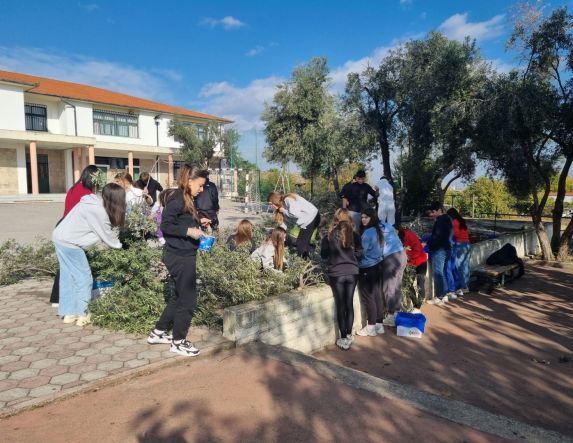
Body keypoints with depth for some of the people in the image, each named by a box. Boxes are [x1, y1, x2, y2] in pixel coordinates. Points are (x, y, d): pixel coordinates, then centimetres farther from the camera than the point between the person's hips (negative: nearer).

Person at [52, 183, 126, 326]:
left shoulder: (95, 204, 7)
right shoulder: (98, 211, -21)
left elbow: (105, 231, 9)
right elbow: (107, 236, -12)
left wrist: (118, 242, 3)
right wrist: (121, 246, 3)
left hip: (61, 238, 10)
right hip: (70, 243, -10)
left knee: (68, 277, 15)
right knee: (84, 278, 0)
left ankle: (69, 313, 23)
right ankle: (82, 315, 8)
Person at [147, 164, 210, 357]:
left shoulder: (186, 199, 12)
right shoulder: (177, 199, -17)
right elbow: (166, 226, -22)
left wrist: (198, 222, 6)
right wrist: (189, 231, -27)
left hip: (184, 255, 10)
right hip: (180, 256, -10)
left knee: (179, 296, 21)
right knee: (187, 299, 2)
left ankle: (158, 332, 33)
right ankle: (178, 342, 18)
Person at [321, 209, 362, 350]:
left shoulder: (330, 235, -5)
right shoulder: (354, 234, 0)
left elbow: (323, 255, 1)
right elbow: (359, 252, -2)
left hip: (336, 273, -2)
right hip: (352, 272, 2)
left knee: (340, 305, 5)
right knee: (349, 303, 13)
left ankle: (344, 339, 9)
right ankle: (349, 335, 20)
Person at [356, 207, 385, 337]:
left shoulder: (367, 233, -19)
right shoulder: (377, 230, 10)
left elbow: (362, 251, -14)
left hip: (367, 269, -9)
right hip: (376, 266, 9)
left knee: (368, 297, -1)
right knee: (376, 295, 13)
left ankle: (371, 327, 6)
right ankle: (378, 324, 21)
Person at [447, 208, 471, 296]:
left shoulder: (454, 222, -8)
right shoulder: (462, 221, 15)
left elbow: (455, 234, -16)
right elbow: (467, 232, 14)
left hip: (460, 245, -8)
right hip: (467, 244, 8)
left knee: (457, 267, -4)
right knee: (465, 266, 12)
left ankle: (459, 288, -3)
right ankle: (465, 287, 18)